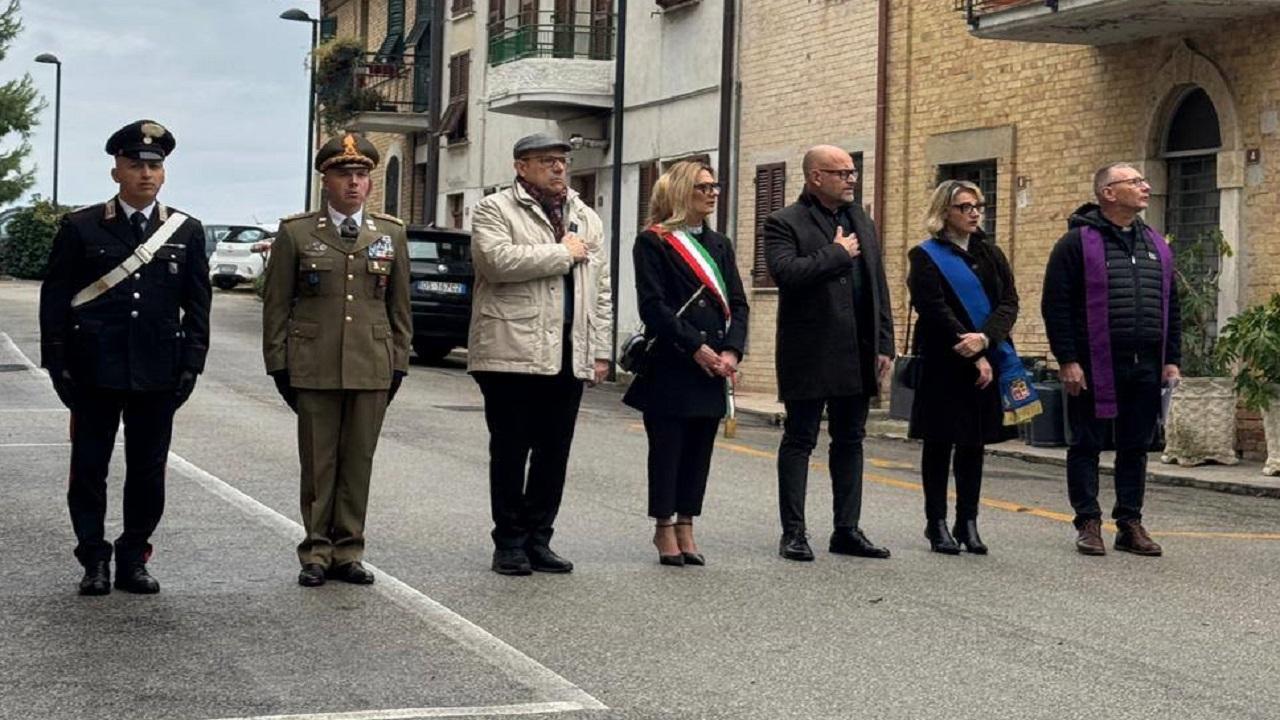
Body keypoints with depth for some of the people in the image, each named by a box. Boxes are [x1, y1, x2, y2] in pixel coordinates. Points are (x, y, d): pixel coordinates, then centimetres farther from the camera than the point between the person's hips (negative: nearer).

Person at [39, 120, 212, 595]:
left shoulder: (187, 232, 6)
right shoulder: (80, 229, 2)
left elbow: (197, 306, 7)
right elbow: (54, 300, 3)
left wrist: (190, 365, 0)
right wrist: (58, 364, -3)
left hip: (158, 374, 1)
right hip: (95, 372, -1)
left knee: (148, 471, 6)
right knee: (88, 469, 4)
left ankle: (133, 560, 18)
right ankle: (94, 560, 15)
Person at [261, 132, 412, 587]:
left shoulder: (391, 234, 9)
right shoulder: (295, 233, 3)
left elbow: (399, 306, 13)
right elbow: (276, 304, 4)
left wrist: (399, 363, 8)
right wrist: (278, 364, 0)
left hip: (372, 370, 2)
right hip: (313, 369, -2)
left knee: (359, 463, 5)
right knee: (317, 464, 3)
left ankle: (348, 553, 14)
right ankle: (316, 553, 12)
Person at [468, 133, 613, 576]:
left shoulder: (587, 219, 18)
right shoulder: (494, 210, 0)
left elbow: (601, 290, 19)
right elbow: (498, 260, -20)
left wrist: (600, 351, 11)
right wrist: (562, 253, -11)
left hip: (569, 356, 5)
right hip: (512, 352, -5)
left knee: (554, 453, 7)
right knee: (510, 452, 2)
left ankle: (538, 540, 17)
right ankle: (510, 543, 11)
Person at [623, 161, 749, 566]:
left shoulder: (719, 245, 16)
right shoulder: (654, 242, -3)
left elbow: (737, 304, 11)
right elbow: (652, 305, -12)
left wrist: (731, 351, -5)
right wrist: (696, 346, -16)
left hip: (713, 367, 6)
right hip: (670, 366, -6)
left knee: (700, 449, 7)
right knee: (667, 447, 0)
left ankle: (685, 528, 15)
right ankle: (664, 530, 9)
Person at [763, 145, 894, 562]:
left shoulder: (861, 222, 15)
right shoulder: (784, 224, -6)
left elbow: (878, 286, 15)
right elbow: (786, 273, -24)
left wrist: (884, 345, 8)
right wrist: (838, 253, -14)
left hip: (857, 355, 7)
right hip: (809, 355, -7)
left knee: (850, 442, 11)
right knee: (799, 441, 1)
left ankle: (847, 530, 18)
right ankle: (793, 533, 6)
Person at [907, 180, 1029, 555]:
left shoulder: (991, 255, 13)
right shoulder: (927, 257, -2)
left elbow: (1009, 303, 2)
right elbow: (935, 311, -12)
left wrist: (985, 338, -17)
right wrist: (974, 357, -15)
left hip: (986, 362, 5)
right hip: (943, 365, -4)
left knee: (973, 444, 7)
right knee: (939, 443, 1)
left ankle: (968, 523, 13)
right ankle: (937, 523, 8)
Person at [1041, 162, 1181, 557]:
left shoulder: (1157, 246, 14)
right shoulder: (1077, 243, -5)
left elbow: (1170, 307, 18)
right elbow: (1055, 305, -8)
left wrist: (1172, 360, 11)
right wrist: (1067, 360, -13)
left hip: (1146, 370, 5)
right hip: (1095, 367, -5)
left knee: (1136, 447, 9)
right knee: (1086, 446, 3)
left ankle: (1130, 524, 17)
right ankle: (1088, 524, 10)